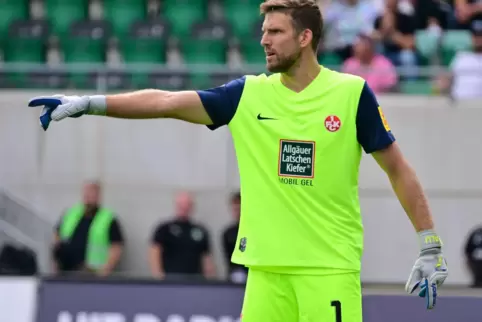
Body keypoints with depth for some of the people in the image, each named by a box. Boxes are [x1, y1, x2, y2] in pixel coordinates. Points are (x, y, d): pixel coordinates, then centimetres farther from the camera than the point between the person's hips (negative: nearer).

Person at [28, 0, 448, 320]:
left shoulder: (352, 94, -2)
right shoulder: (249, 95, 6)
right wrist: (89, 104, -8)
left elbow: (398, 168, 3)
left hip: (331, 268, -3)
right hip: (267, 268, 4)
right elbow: (167, 102, 1)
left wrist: (430, 247, 1)